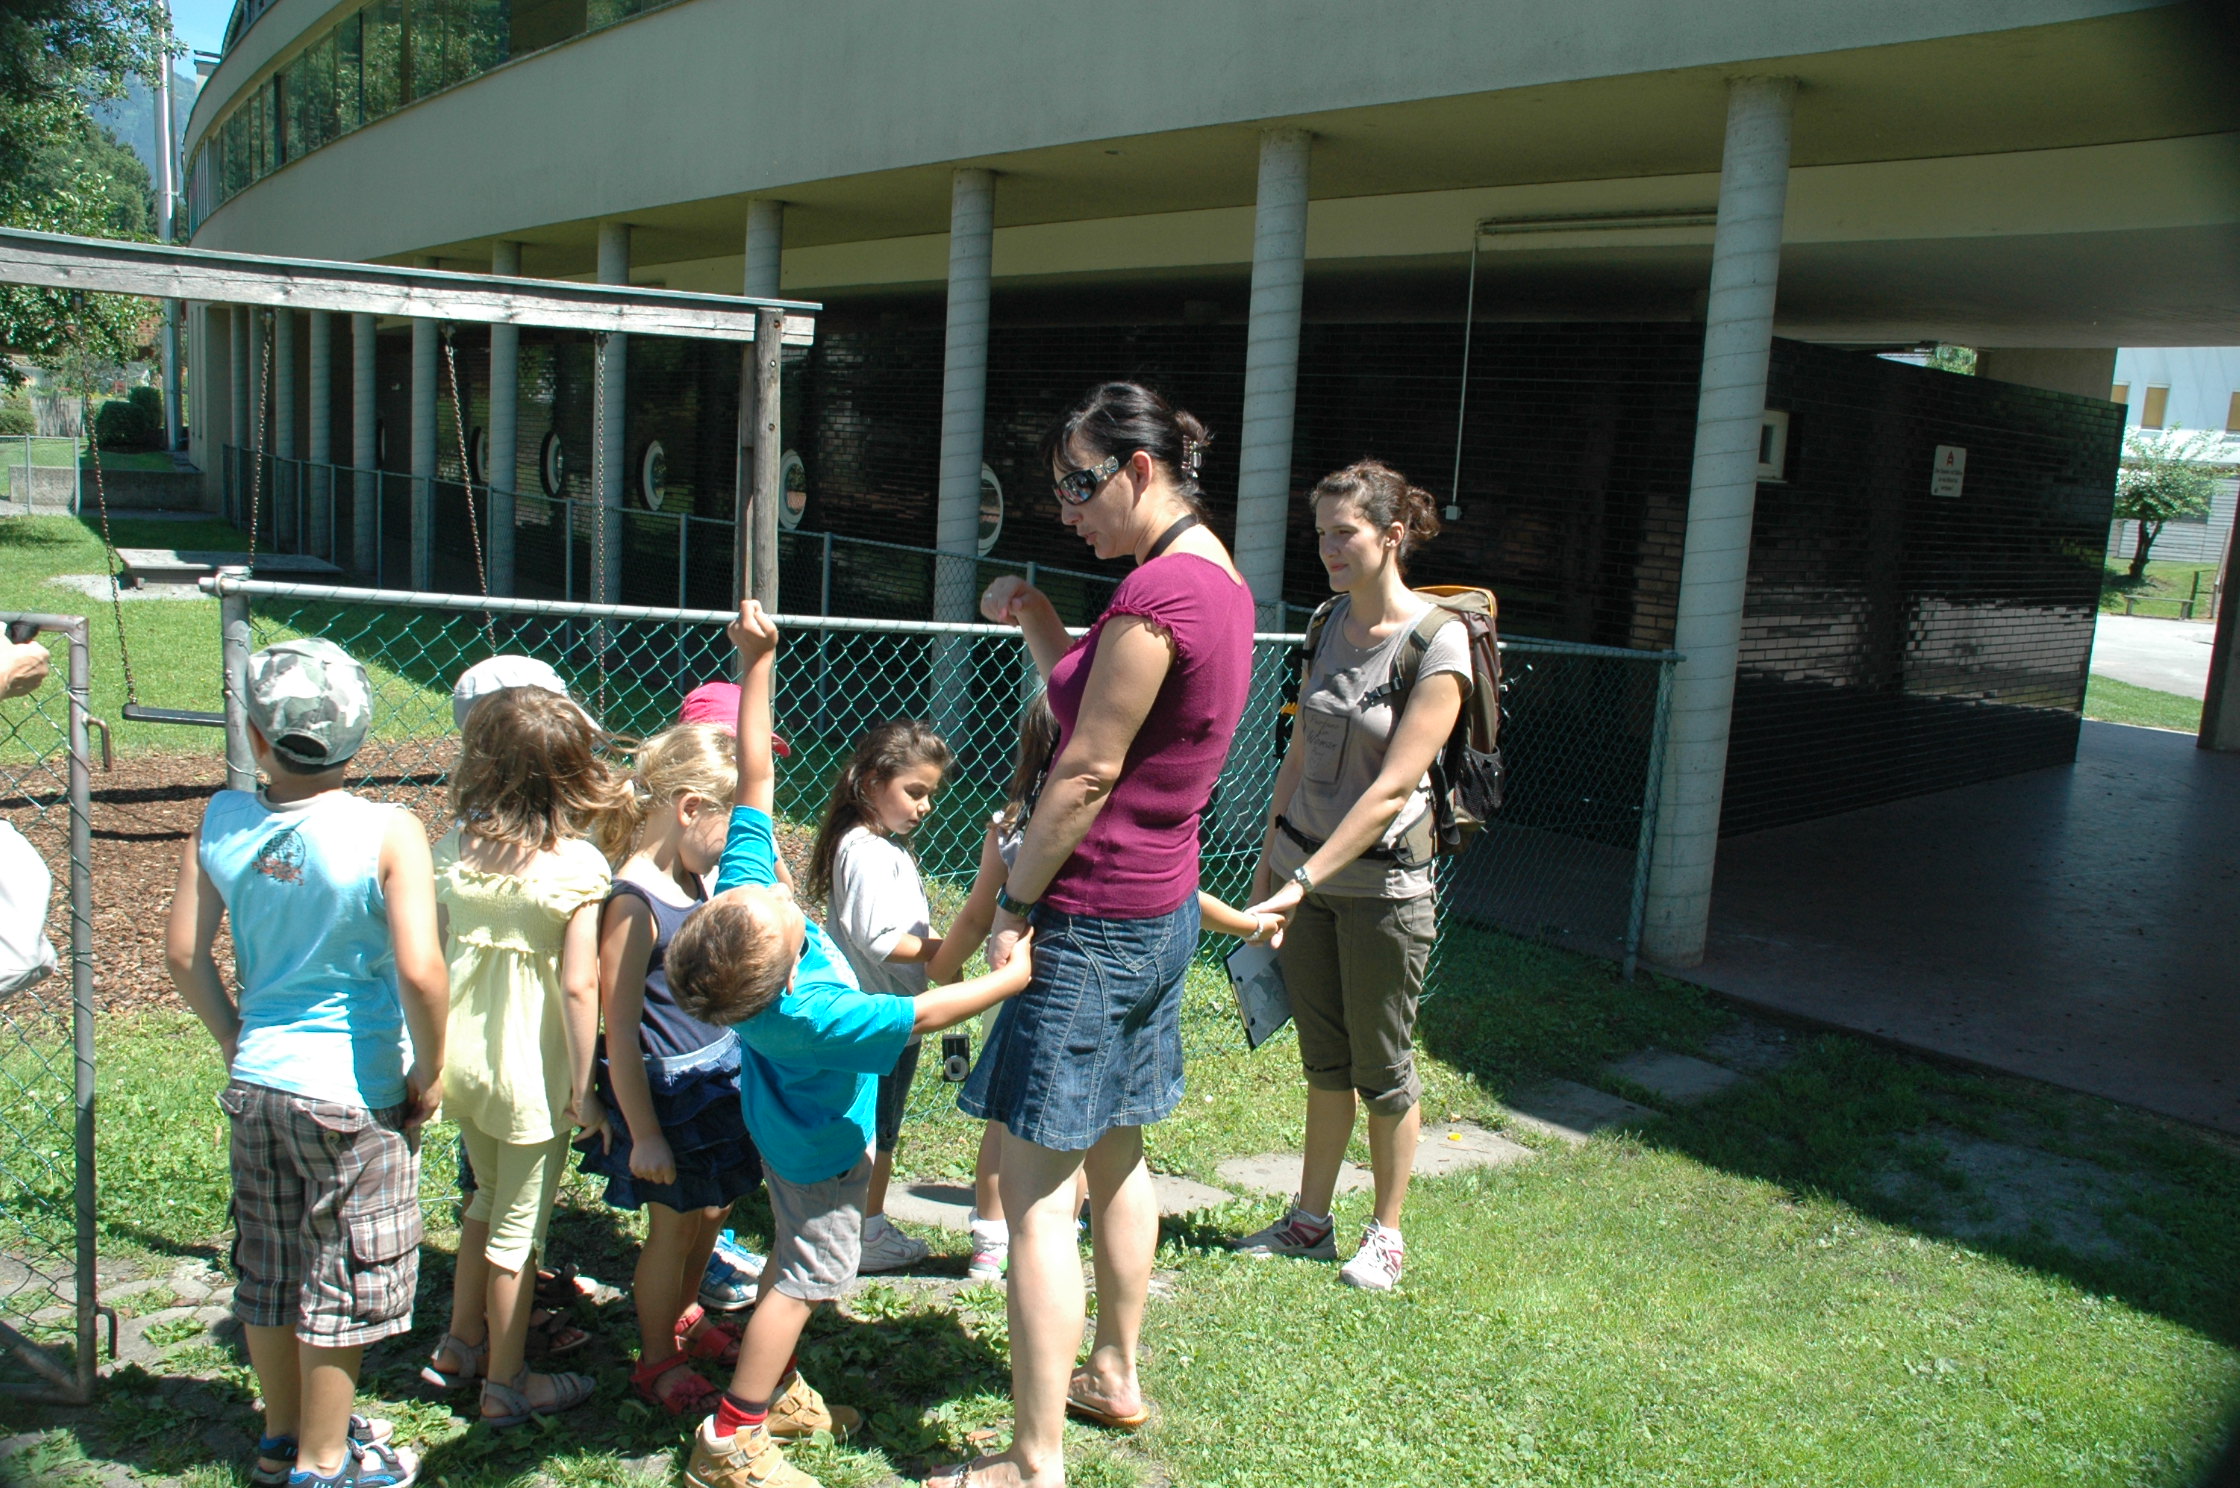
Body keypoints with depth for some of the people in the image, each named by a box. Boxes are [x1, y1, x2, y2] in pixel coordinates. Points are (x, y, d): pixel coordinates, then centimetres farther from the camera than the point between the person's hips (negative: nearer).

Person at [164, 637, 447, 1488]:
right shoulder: (387, 834, -18)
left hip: (255, 1081, 5)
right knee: (344, 1280, 12)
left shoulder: (221, 821, -4)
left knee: (269, 1271, 21)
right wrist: (430, 1073, -9)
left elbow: (183, 957, 2)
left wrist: (237, 1043, 15)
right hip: (354, 1095, -5)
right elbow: (419, 973, -25)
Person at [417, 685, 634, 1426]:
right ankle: (504, 1383, 25)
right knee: (519, 1223, 11)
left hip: (459, 1052, 5)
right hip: (529, 1067, -5)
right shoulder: (577, 864, -18)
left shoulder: (457, 843, -5)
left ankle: (460, 1345, 40)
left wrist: (430, 1051, 15)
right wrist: (583, 1088, -11)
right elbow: (577, 986, -19)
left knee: (490, 1195, 27)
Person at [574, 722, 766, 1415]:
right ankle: (658, 1361, 29)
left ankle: (683, 1317, 47)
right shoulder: (634, 903, -24)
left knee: (712, 1209, 23)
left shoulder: (699, 880, 1)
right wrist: (643, 1131, -18)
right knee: (673, 1224, 8)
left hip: (718, 1071, 8)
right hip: (665, 1088, -8)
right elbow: (621, 1032, -21)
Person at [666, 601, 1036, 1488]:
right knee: (806, 1277, 7)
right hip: (820, 1142, -8)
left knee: (793, 1257, 24)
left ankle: (775, 1390, 40)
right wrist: (1022, 973, -27)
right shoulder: (805, 1014, -42)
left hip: (788, 1122, 8)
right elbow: (923, 1015, -34)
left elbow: (756, 777, -22)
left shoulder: (743, 890, -26)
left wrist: (756, 662, -21)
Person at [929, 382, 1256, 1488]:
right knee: (1114, 1154, 23)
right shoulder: (1219, 580, 10)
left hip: (1095, 920, -10)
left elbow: (1085, 774, -19)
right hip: (1161, 909, 10)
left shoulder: (1159, 591, -21)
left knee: (1035, 1187, -2)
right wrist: (1036, 620, 2)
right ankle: (1114, 1376, 39)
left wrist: (1014, 904, -11)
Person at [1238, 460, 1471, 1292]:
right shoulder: (1329, 623, 4)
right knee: (1323, 1057, 16)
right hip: (1305, 864, 6)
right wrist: (1270, 863, 12)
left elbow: (1391, 789, -21)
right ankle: (1310, 1220, 29)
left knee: (1381, 1066, 8)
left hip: (1382, 883, -5)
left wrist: (1305, 882, -23)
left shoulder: (1438, 645, -16)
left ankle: (1388, 1235, 25)